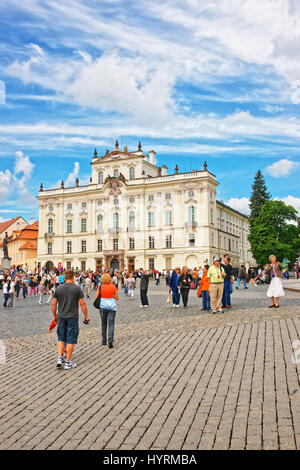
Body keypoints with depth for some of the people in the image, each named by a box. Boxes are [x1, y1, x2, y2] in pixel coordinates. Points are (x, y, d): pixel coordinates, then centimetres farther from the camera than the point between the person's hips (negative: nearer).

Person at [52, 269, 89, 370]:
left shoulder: (58, 288, 1)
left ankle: (60, 358, 9)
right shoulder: (77, 288, -7)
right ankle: (68, 362, 8)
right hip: (72, 317, -3)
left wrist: (54, 315, 16)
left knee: (61, 338, 18)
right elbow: (82, 303, -8)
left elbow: (54, 303, 3)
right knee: (71, 340, 4)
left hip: (61, 317, 3)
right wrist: (86, 316, 1)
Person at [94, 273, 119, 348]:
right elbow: (117, 298, 2)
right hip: (112, 306, -1)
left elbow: (96, 298, -2)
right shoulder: (113, 286, -1)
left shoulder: (100, 287, -2)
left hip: (103, 306, 1)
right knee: (111, 324, 0)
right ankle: (110, 340, -18)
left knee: (103, 324, 16)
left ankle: (104, 341, 20)